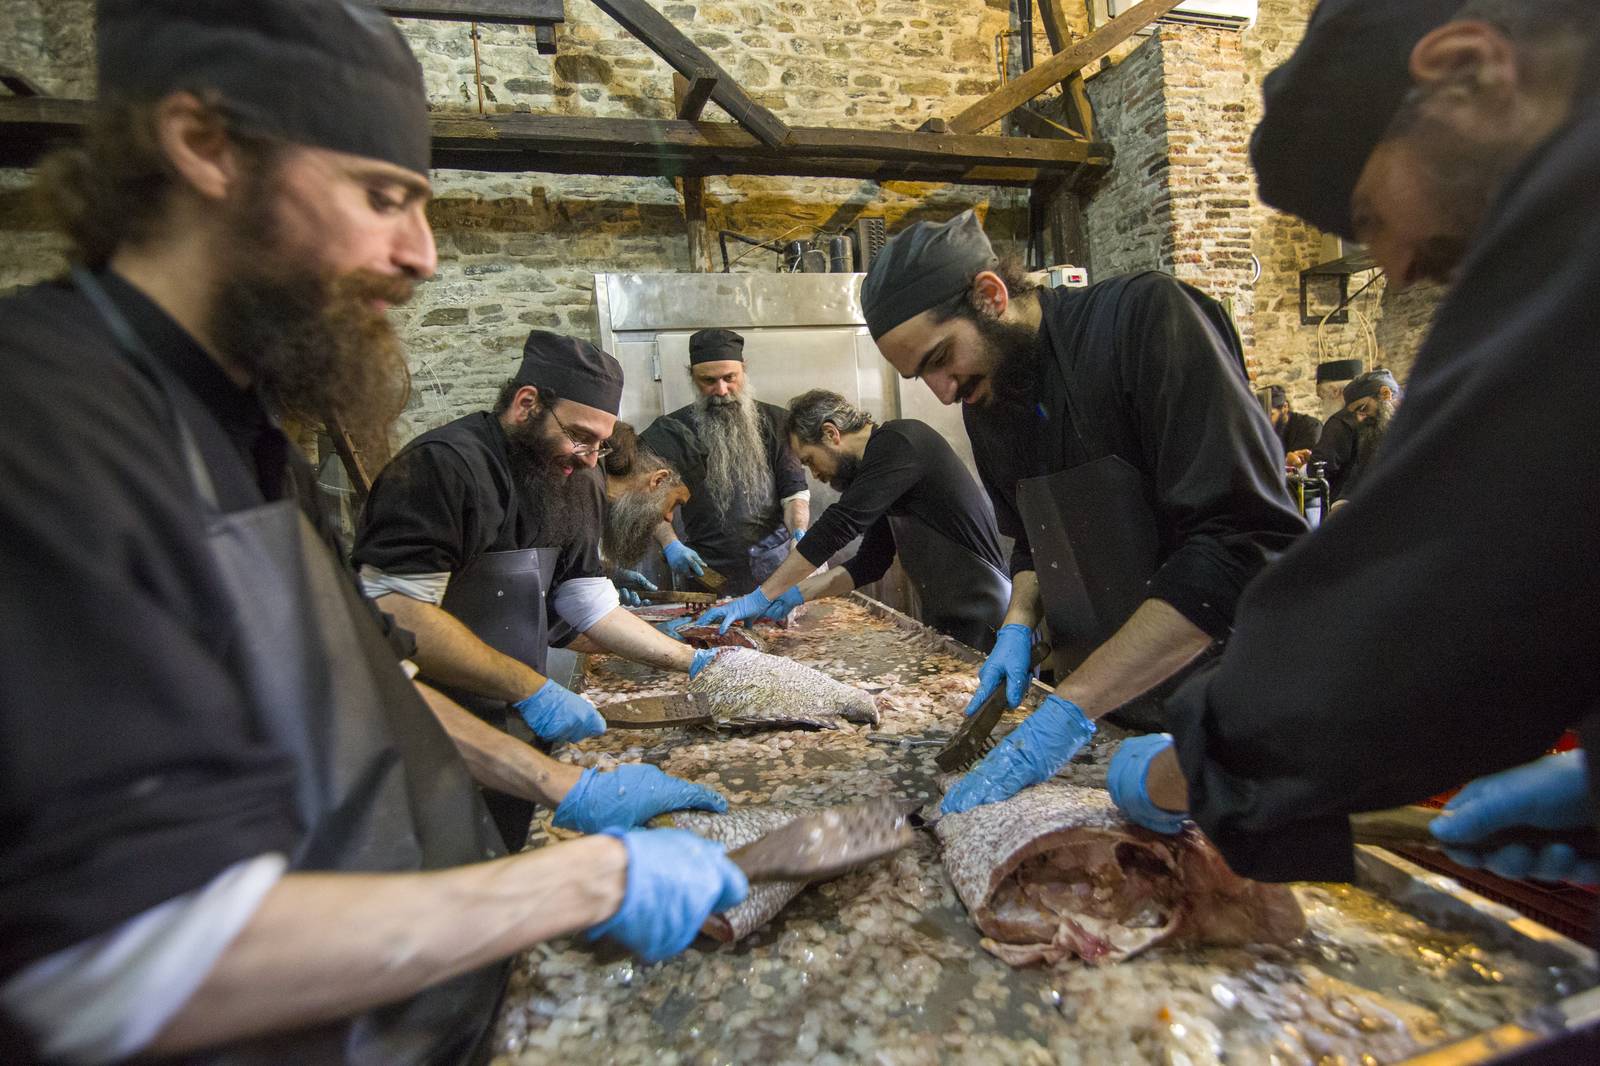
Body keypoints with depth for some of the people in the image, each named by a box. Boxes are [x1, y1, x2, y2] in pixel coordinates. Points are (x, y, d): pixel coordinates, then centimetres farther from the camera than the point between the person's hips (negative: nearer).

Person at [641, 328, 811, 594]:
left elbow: (794, 491, 2)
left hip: (778, 564, 1)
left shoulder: (773, 421, 5)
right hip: (710, 572, 0)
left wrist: (799, 534, -16)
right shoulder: (671, 432, 2)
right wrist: (670, 544, -12)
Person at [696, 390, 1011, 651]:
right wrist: (795, 594, 4)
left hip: (981, 623, -9)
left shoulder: (898, 441, -16)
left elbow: (839, 525, -23)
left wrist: (760, 598, -19)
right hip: (945, 624, 9)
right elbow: (867, 565, 15)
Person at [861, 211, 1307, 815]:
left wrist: (1070, 708, -30)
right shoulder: (985, 405, 3)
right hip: (1099, 706, 6)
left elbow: (1246, 544, -28)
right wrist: (1019, 625, -4)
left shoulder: (1146, 318, -19)